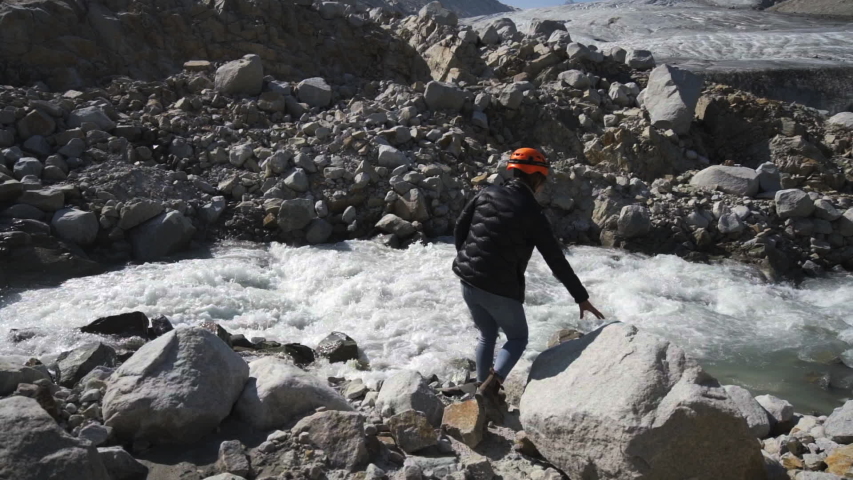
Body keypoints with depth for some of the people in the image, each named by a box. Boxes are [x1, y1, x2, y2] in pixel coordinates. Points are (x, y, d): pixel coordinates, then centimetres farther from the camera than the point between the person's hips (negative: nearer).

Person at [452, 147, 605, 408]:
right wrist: (581, 297, 1)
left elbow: (459, 228, 7)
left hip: (469, 282, 5)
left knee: (487, 335, 24)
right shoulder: (532, 213, -12)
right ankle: (491, 384, -1)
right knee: (518, 338, 17)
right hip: (501, 290, -5)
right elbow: (557, 261, -8)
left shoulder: (487, 194, 1)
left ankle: (483, 387, 24)